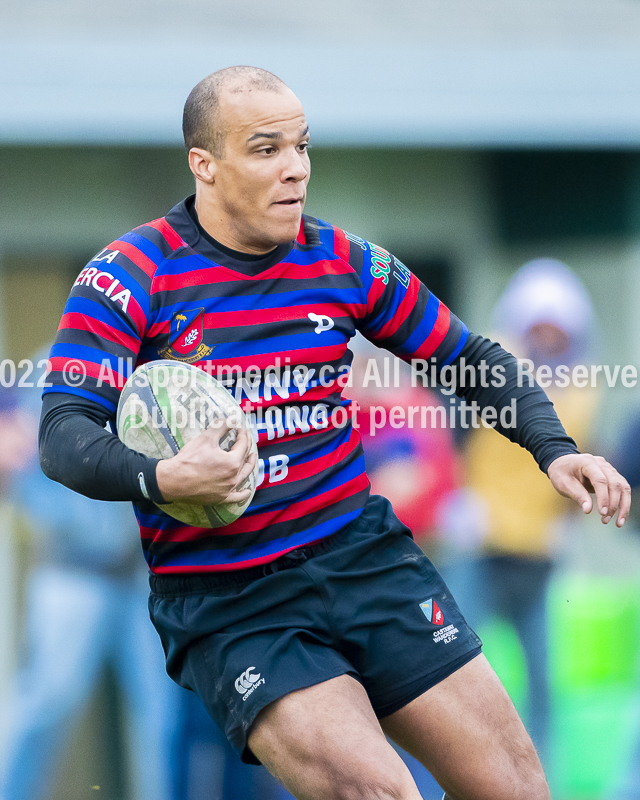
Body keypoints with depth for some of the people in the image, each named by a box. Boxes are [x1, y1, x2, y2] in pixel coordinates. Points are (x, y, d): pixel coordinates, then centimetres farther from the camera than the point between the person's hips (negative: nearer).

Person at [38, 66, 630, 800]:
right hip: (220, 596, -4)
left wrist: (554, 450, 1)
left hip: (358, 549, 4)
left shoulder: (344, 263, 6)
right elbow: (63, 435, -13)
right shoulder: (131, 276, -6)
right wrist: (164, 479, -32)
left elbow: (471, 360, 17)